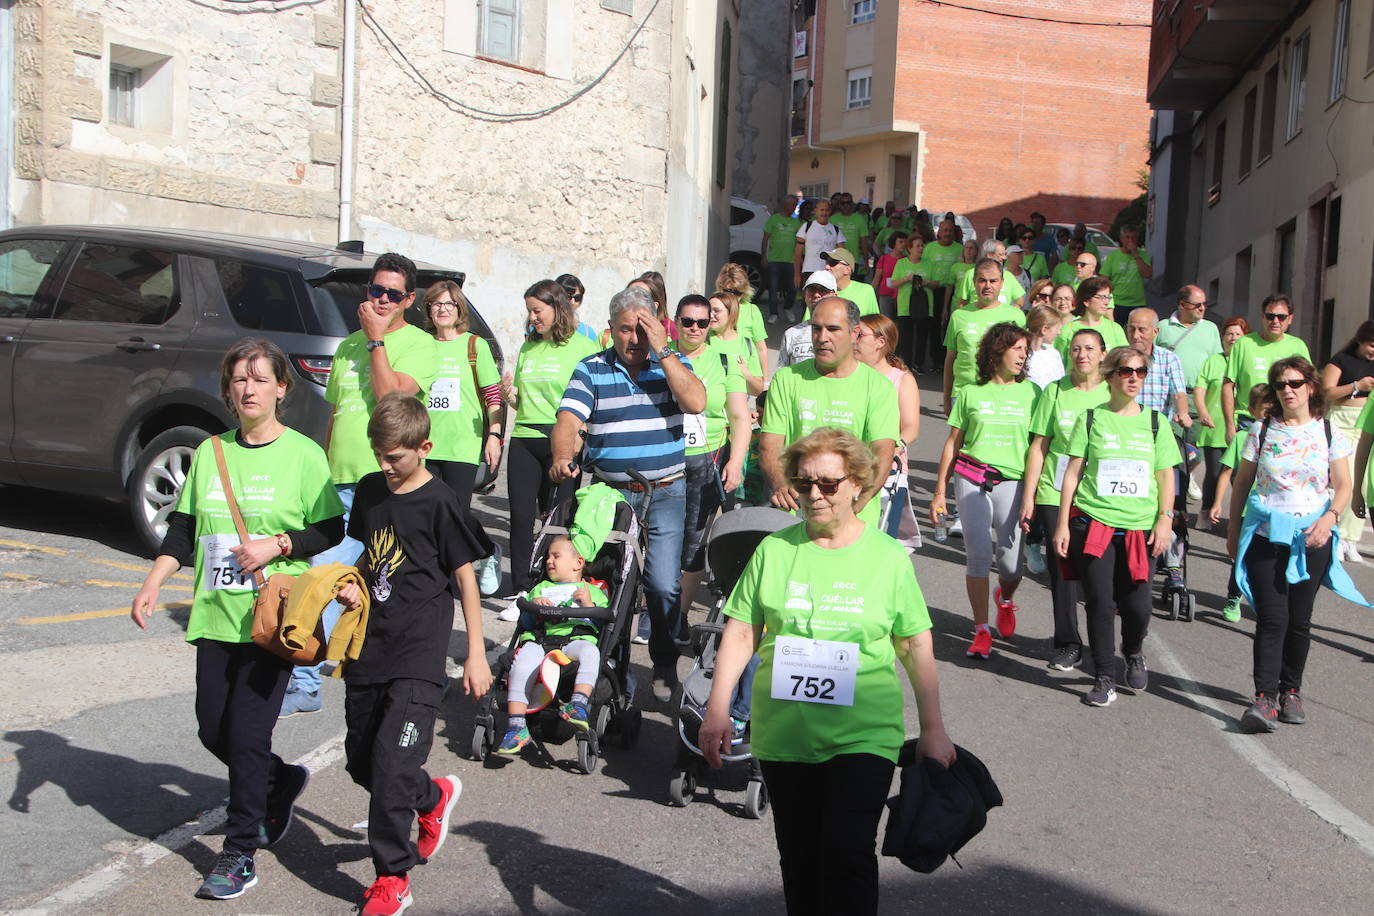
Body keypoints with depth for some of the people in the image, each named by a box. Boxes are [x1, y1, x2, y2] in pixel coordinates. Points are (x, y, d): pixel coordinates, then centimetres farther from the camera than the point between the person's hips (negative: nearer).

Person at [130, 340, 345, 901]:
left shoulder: (303, 454, -4)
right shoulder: (211, 452, 9)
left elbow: (331, 530, -3)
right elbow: (183, 529, 12)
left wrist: (278, 545, -16)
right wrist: (153, 585, 1)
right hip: (215, 614, 5)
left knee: (246, 733, -6)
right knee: (213, 729, 10)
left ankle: (240, 853, 9)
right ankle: (282, 782, 38)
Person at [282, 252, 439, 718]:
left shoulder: (419, 344, -1)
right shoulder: (348, 345, 19)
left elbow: (390, 395, -17)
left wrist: (377, 338, -10)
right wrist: (323, 471, 21)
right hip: (340, 484, 5)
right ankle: (302, 683, 1)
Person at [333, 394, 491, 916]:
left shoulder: (439, 503, -10)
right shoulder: (370, 491, 9)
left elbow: (464, 577, -6)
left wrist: (476, 654, -6)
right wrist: (352, 586, 0)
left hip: (418, 656, -7)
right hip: (369, 647, 7)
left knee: (391, 763, -11)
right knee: (360, 760, 15)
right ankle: (433, 798, 41)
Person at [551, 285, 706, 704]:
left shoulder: (673, 363, 5)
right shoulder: (591, 370, 3)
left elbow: (696, 402, -14)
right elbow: (569, 420, -9)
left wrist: (662, 350, -15)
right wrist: (562, 457, -30)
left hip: (666, 492, -1)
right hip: (610, 491, 1)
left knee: (663, 584, -7)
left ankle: (665, 665, 13)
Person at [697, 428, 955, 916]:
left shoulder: (889, 557, 0)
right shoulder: (774, 550, 2)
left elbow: (916, 646, 6)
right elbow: (741, 631, 5)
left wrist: (932, 728, 5)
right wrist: (717, 708, -1)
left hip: (862, 735, -2)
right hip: (783, 734, 2)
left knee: (848, 855, -12)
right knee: (798, 859, 11)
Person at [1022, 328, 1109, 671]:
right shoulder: (1055, 391, 5)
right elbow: (1039, 446, 6)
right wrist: (1029, 496, 2)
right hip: (1055, 493, 1)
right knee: (1061, 567, -1)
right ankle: (1068, 644, 11)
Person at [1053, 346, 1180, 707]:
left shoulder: (1155, 422, 9)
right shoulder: (1091, 418, 4)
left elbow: (1166, 477, 10)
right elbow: (1073, 472, 4)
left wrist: (1165, 520, -2)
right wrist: (1063, 524, 1)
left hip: (1140, 528, 1)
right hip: (1094, 524, -1)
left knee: (1136, 604, 0)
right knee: (1100, 602, -3)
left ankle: (1134, 655, 32)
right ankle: (1104, 678, 11)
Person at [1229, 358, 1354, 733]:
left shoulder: (1329, 433, 2)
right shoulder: (1261, 431, 2)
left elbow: (1342, 487, 1)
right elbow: (1242, 482, 8)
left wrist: (1329, 518, -17)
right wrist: (1234, 527, 9)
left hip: (1311, 540, 1)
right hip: (1265, 535, -1)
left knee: (1299, 620, 8)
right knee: (1272, 617, -8)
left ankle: (1291, 691, 23)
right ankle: (1265, 698, -10)